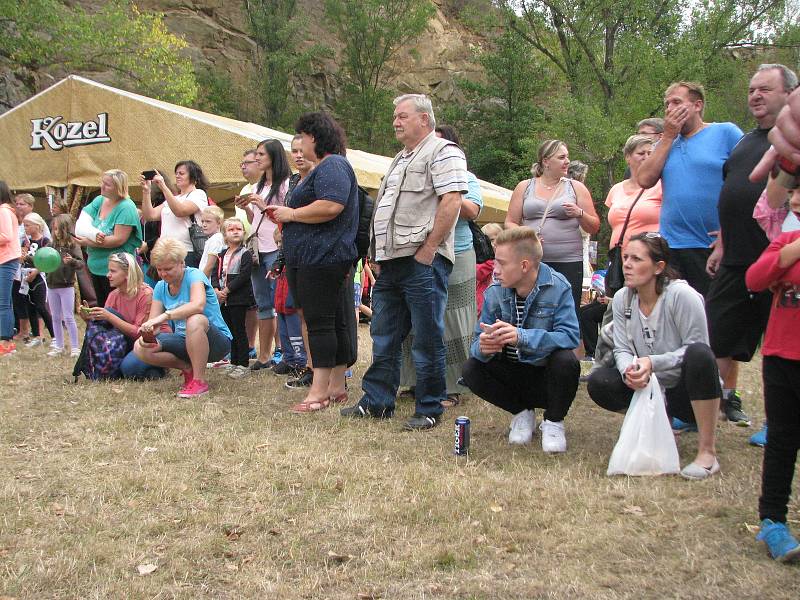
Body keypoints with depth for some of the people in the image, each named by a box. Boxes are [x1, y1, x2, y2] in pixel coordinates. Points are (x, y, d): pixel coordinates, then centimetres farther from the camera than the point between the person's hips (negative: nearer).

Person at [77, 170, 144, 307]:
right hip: (96, 265, 8)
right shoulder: (99, 201, 7)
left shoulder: (126, 208, -16)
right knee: (101, 307, 18)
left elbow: (119, 239, -22)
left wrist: (89, 242, -19)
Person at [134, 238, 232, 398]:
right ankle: (188, 368, 2)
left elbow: (198, 305, -36)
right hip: (185, 341, 6)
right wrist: (147, 334, -25)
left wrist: (164, 316, -46)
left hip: (217, 341, -6)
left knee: (195, 320, -39)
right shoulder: (160, 287, 4)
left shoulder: (194, 275, -14)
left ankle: (199, 381, -26)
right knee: (140, 348, -14)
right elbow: (152, 323, -1)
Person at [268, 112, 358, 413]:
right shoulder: (323, 167, 23)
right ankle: (335, 387, 15)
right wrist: (284, 212, 18)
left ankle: (319, 391, -6)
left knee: (320, 322, -9)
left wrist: (292, 214, -13)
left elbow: (331, 206, -26)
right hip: (310, 260, 11)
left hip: (323, 259, -11)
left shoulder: (332, 165, -11)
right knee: (336, 322, 10)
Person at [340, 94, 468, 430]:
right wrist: (376, 255, 16)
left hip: (422, 262, -9)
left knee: (427, 339, -2)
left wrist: (427, 251, -19)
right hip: (390, 263, 9)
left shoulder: (442, 152, -5)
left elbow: (451, 202, -16)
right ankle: (377, 402, 21)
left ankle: (430, 410, 7)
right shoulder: (400, 159, 24)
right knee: (383, 337, 12)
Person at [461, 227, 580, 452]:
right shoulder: (495, 292, -7)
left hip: (547, 377, -3)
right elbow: (477, 341, -8)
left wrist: (521, 337, -44)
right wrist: (483, 347, -35)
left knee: (566, 361, -34)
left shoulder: (558, 287, -18)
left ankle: (553, 422, -4)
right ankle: (522, 412, 5)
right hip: (513, 374, 3)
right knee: (471, 370, -20)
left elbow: (569, 336, -30)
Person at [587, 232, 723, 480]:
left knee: (699, 353, -37)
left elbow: (696, 350, -19)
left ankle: (707, 451, -24)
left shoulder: (683, 295, -20)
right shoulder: (622, 298, -4)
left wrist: (653, 362, -31)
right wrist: (628, 371, -26)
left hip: (688, 389, -4)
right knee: (599, 381, -18)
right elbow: (622, 349, -2)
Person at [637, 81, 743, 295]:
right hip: (672, 246, 4)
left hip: (718, 248, -4)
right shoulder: (667, 143, 16)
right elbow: (645, 180, 2)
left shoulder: (726, 133, 1)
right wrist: (669, 136, 2)